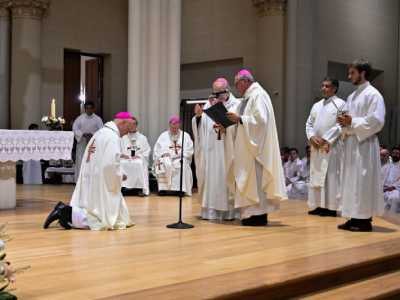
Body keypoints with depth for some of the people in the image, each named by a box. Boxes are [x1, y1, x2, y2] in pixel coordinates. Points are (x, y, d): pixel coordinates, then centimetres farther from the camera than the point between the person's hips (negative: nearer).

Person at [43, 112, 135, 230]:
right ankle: (69, 213, -15)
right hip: (99, 184, -10)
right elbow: (111, 165, -23)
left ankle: (65, 211, 0)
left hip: (90, 182, 10)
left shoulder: (101, 132, 16)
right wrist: (120, 176, -5)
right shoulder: (113, 137, -15)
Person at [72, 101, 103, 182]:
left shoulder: (97, 119, 4)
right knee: (81, 163, 0)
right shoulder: (80, 118, 6)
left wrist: (92, 135, -21)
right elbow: (75, 128, -2)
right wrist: (83, 134, -18)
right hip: (82, 144, 1)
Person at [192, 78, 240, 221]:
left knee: (226, 178, -3)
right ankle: (210, 209, 4)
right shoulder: (209, 105, 13)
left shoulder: (236, 105, 3)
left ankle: (228, 210, 4)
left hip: (227, 151, -3)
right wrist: (198, 116, -10)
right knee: (210, 179, 0)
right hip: (210, 150, 3)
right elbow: (201, 127, 9)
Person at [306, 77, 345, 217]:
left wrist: (326, 139, -15)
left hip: (332, 146, -6)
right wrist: (312, 137, -4)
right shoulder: (316, 105, 17)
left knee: (330, 177, -5)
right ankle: (318, 205, 12)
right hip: (316, 147, 6)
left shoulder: (340, 104, -2)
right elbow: (309, 123, 15)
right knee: (316, 176, 6)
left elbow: (341, 125, -11)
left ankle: (330, 207, -2)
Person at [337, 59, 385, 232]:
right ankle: (355, 217, 12)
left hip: (364, 144, -8)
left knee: (363, 181, -6)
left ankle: (365, 219, -2)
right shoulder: (351, 96, 18)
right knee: (351, 181, 7)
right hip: (351, 142, 8)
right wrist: (344, 122, -1)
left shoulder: (373, 94, -7)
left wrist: (352, 122, -16)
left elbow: (376, 121, -16)